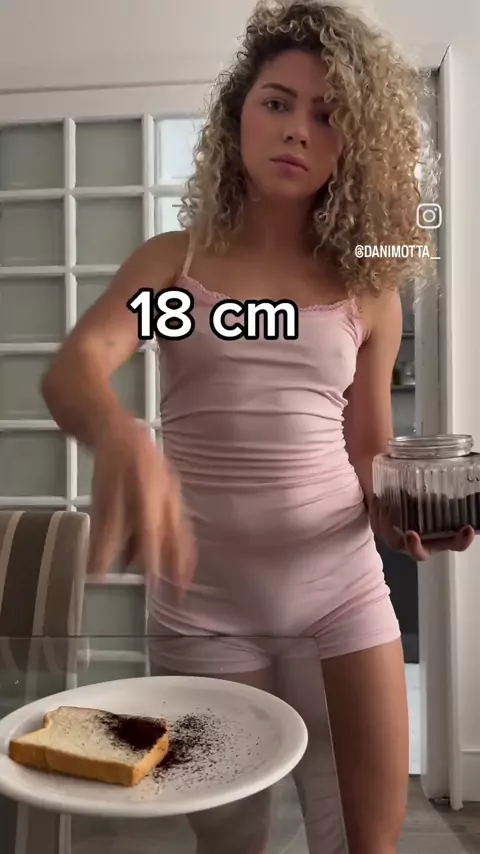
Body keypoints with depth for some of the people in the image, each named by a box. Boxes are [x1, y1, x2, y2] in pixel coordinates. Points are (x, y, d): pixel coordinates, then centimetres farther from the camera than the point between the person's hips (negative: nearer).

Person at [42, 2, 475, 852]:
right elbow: (69, 369, -18)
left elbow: (368, 451, 8)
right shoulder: (173, 261, 0)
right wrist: (122, 437, -40)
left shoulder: (368, 290, 3)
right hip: (203, 598, 0)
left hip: (342, 587, 1)